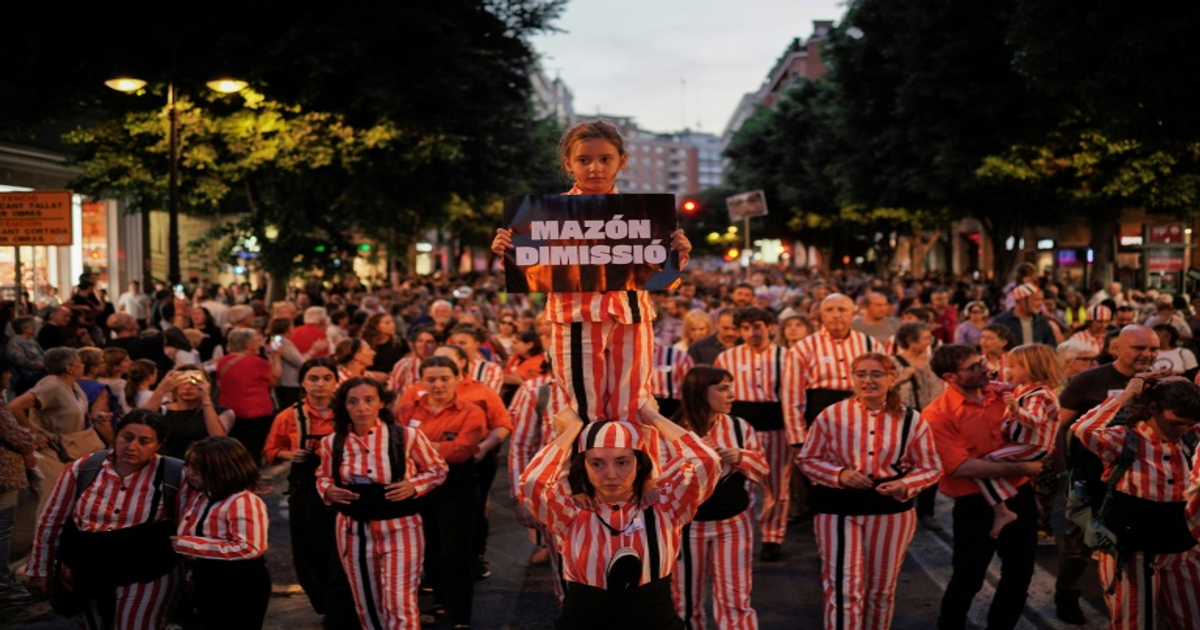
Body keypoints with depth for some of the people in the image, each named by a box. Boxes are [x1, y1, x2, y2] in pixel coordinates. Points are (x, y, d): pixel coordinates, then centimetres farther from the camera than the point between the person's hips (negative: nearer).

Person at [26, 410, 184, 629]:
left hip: (146, 574, -3)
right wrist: (40, 569, 10)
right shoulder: (84, 468, -6)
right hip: (83, 571, 3)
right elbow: (51, 521, 5)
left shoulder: (174, 475, -13)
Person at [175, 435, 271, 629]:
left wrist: (188, 545, -26)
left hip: (240, 586, -9)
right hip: (206, 583, 9)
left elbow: (248, 548, -30)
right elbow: (188, 532, 20)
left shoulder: (243, 502, -24)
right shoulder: (195, 495, 4)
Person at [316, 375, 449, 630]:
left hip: (399, 529, -3)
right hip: (353, 531, 3)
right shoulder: (331, 443, -3)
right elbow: (323, 478, 15)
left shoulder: (407, 436, -11)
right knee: (367, 605, 16)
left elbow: (438, 469, 1)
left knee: (400, 604, -5)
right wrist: (328, 491, -8)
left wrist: (413, 486, -17)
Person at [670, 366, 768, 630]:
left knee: (735, 598, 4)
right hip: (688, 524, -1)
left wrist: (740, 457, -16)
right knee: (686, 597, 13)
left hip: (734, 523, 2)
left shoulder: (739, 426, -1)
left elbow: (762, 468, 4)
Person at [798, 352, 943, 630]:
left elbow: (932, 468, 2)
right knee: (843, 588, -5)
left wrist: (906, 485, -19)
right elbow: (806, 459, 0)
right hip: (838, 508, -2)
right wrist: (840, 474, -17)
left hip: (892, 509, 2)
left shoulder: (912, 420, -2)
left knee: (881, 588, 17)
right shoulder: (831, 415, -6)